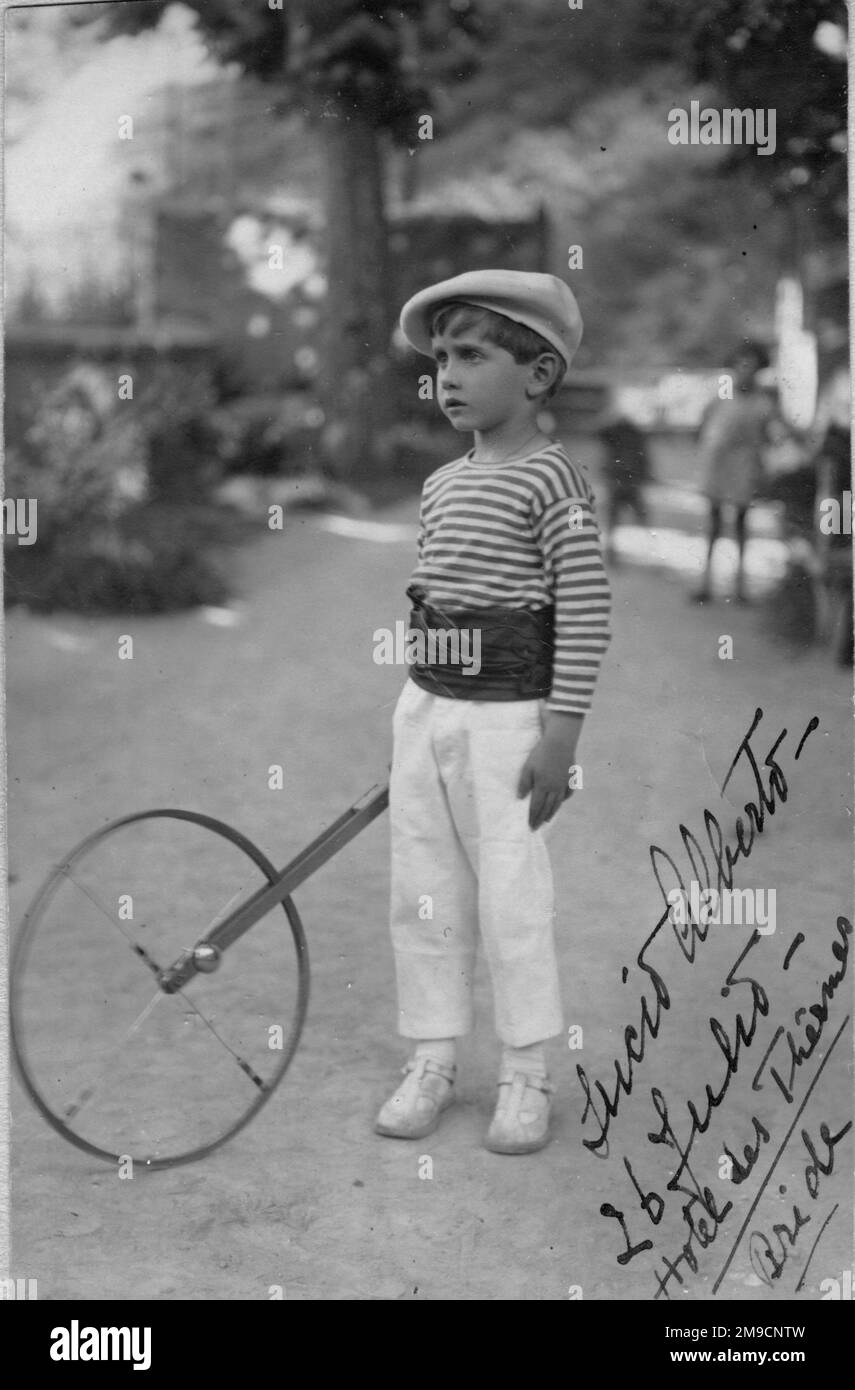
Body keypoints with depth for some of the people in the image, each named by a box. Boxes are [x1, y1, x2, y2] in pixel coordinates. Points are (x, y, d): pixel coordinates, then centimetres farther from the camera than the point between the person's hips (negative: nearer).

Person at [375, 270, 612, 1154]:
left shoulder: (552, 480, -10)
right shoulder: (440, 484, 12)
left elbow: (587, 616, -14)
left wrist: (560, 735, -16)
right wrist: (419, 712, 17)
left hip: (506, 714, -7)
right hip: (423, 710, 7)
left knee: (511, 900, 1)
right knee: (421, 896, 10)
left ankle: (526, 1079, 17)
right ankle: (431, 1063, 24)